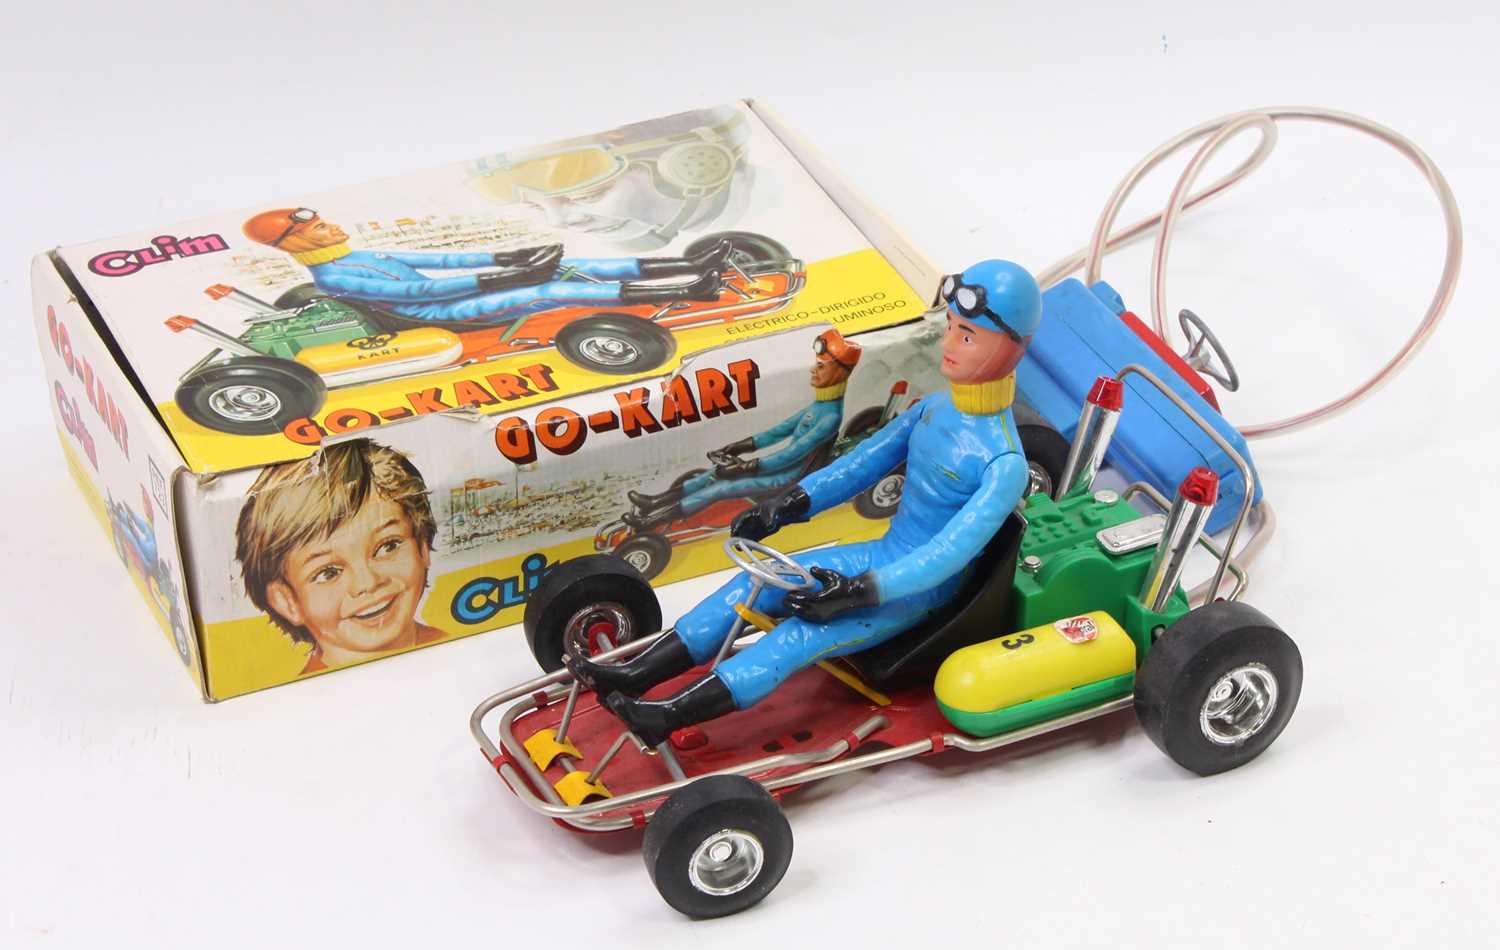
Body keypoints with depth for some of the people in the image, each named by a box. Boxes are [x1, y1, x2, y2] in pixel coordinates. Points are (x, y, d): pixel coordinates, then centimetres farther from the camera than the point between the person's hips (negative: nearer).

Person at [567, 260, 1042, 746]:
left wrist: (862, 591, -37)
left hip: (920, 588, -8)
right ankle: (635, 675, -12)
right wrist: (793, 502, -2)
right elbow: (867, 459, 10)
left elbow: (953, 551, -30)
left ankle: (665, 718, -35)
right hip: (885, 555, 8)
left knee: (803, 635, -26)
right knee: (758, 584, -6)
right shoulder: (934, 409, 3)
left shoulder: (1003, 463, -22)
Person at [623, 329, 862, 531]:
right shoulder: (821, 404, 8)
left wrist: (746, 467, -22)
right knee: (722, 470, 6)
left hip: (792, 475, -9)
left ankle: (651, 520, -12)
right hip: (787, 463, 9)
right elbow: (786, 428, 13)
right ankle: (656, 502, 7)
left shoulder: (832, 416, -24)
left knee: (721, 488, -14)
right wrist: (744, 446, 8)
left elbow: (796, 452, -25)